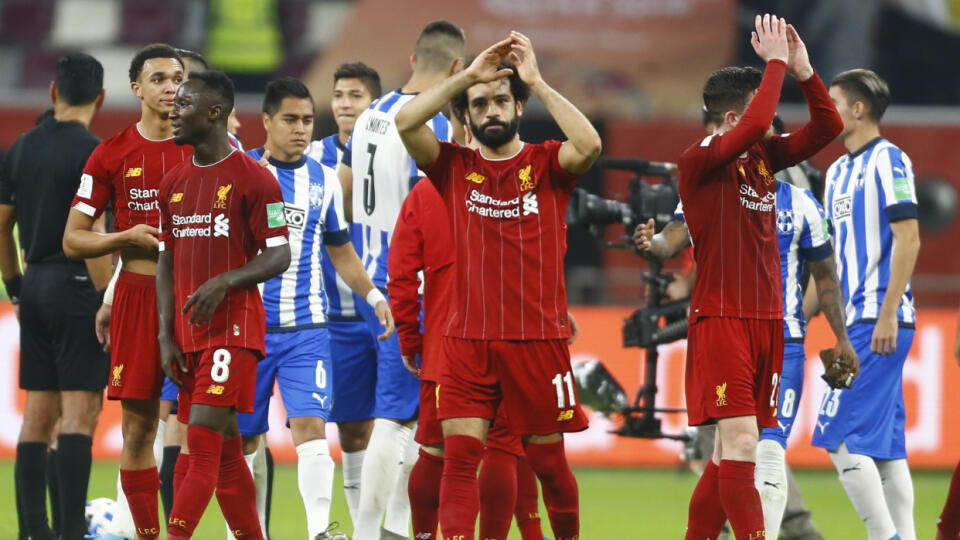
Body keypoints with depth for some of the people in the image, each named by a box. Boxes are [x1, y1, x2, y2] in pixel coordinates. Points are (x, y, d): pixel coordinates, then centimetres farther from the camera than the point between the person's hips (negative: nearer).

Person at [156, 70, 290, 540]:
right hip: (189, 336, 7)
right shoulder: (173, 183, 13)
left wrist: (224, 282, -22)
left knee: (203, 439, -15)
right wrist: (166, 336, 6)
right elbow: (167, 261, 15)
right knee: (225, 452, 9)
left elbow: (279, 255, -8)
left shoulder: (252, 179, -7)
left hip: (234, 328, -7)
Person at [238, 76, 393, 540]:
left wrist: (374, 297, 6)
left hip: (306, 328, 1)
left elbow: (341, 252, 18)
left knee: (310, 427, -15)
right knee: (243, 439, 5)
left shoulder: (324, 181, 9)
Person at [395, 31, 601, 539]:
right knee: (460, 454, -11)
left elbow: (589, 145, -18)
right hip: (467, 340, 1)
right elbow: (404, 122, -8)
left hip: (538, 339, -1)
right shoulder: (455, 166, 7)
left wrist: (537, 82, -16)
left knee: (548, 459, 7)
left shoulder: (547, 164, 3)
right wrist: (468, 76, -11)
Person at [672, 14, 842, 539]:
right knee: (740, 444, -14)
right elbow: (755, 126, -26)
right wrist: (777, 62, -16)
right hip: (720, 319, -8)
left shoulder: (764, 155, 11)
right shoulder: (699, 161, -10)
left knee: (733, 450, 10)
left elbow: (827, 126, 9)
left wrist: (802, 68, -3)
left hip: (767, 318, 8)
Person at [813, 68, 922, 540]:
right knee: (885, 446, 7)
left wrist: (887, 315, -20)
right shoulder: (839, 171, 19)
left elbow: (909, 240, -15)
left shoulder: (887, 160, -8)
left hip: (879, 323, -9)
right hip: (855, 324, 9)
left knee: (841, 434, -14)